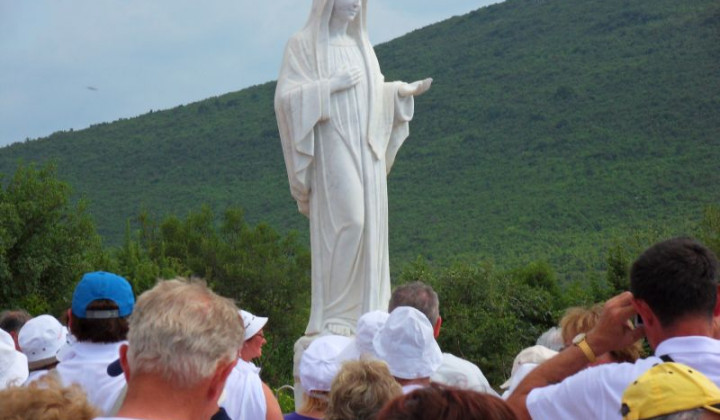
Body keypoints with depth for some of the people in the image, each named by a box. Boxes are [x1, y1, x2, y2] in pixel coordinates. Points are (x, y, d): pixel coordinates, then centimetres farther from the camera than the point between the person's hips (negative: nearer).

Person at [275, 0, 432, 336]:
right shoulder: (304, 44, -1)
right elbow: (286, 97, -10)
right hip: (333, 149, -7)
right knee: (346, 222, -16)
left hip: (367, 151, 7)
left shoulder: (360, 44, 18)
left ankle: (365, 313, 5)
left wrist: (401, 91, 4)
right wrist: (332, 84, -17)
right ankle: (332, 315, -10)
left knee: (369, 226, 2)